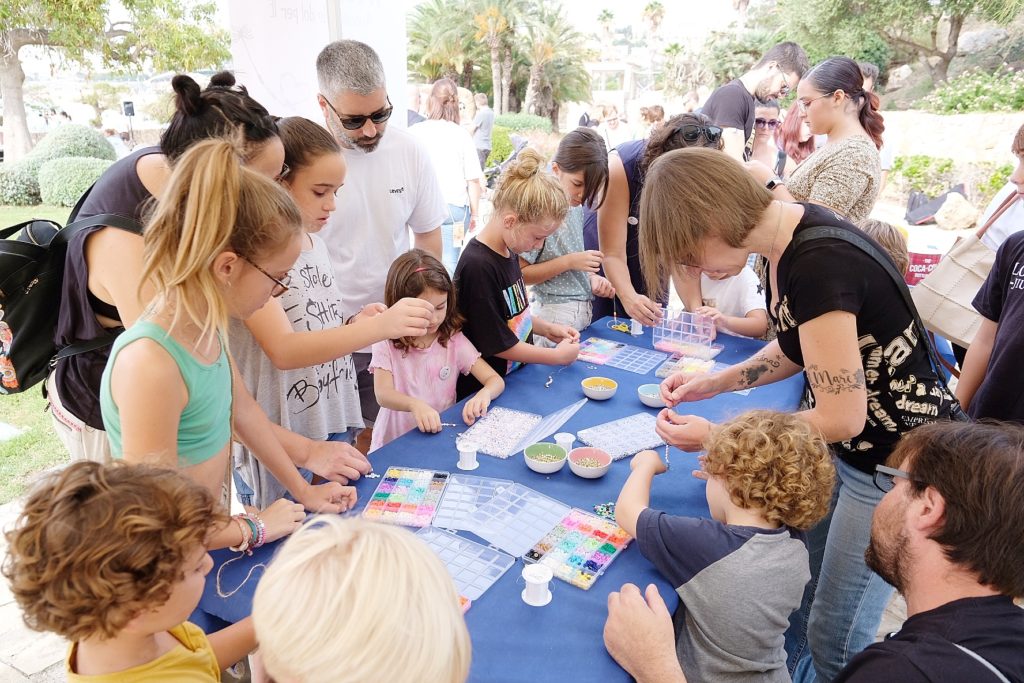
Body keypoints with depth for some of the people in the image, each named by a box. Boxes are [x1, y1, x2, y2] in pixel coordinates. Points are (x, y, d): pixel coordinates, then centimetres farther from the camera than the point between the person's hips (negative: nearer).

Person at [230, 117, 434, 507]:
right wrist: (378, 327, -37)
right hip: (279, 447, -7)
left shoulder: (314, 240, 6)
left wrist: (357, 325, -5)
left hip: (334, 430, 7)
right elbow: (282, 351, -27)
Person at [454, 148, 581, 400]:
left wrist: (547, 328, 7)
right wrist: (558, 356, -10)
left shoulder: (509, 251, 4)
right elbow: (497, 344, -18)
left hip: (516, 377, 8)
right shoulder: (478, 267, -23)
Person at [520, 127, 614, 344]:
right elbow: (518, 274, -15)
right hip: (555, 316, -7)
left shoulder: (577, 206, 5)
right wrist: (569, 262, -20)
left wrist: (591, 276, 1)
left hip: (584, 311, 7)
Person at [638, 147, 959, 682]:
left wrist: (717, 437, -17)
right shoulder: (788, 233, -5)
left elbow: (842, 417, -25)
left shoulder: (819, 266, -32)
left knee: (835, 637, 9)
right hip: (844, 448, 8)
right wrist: (716, 382, 1)